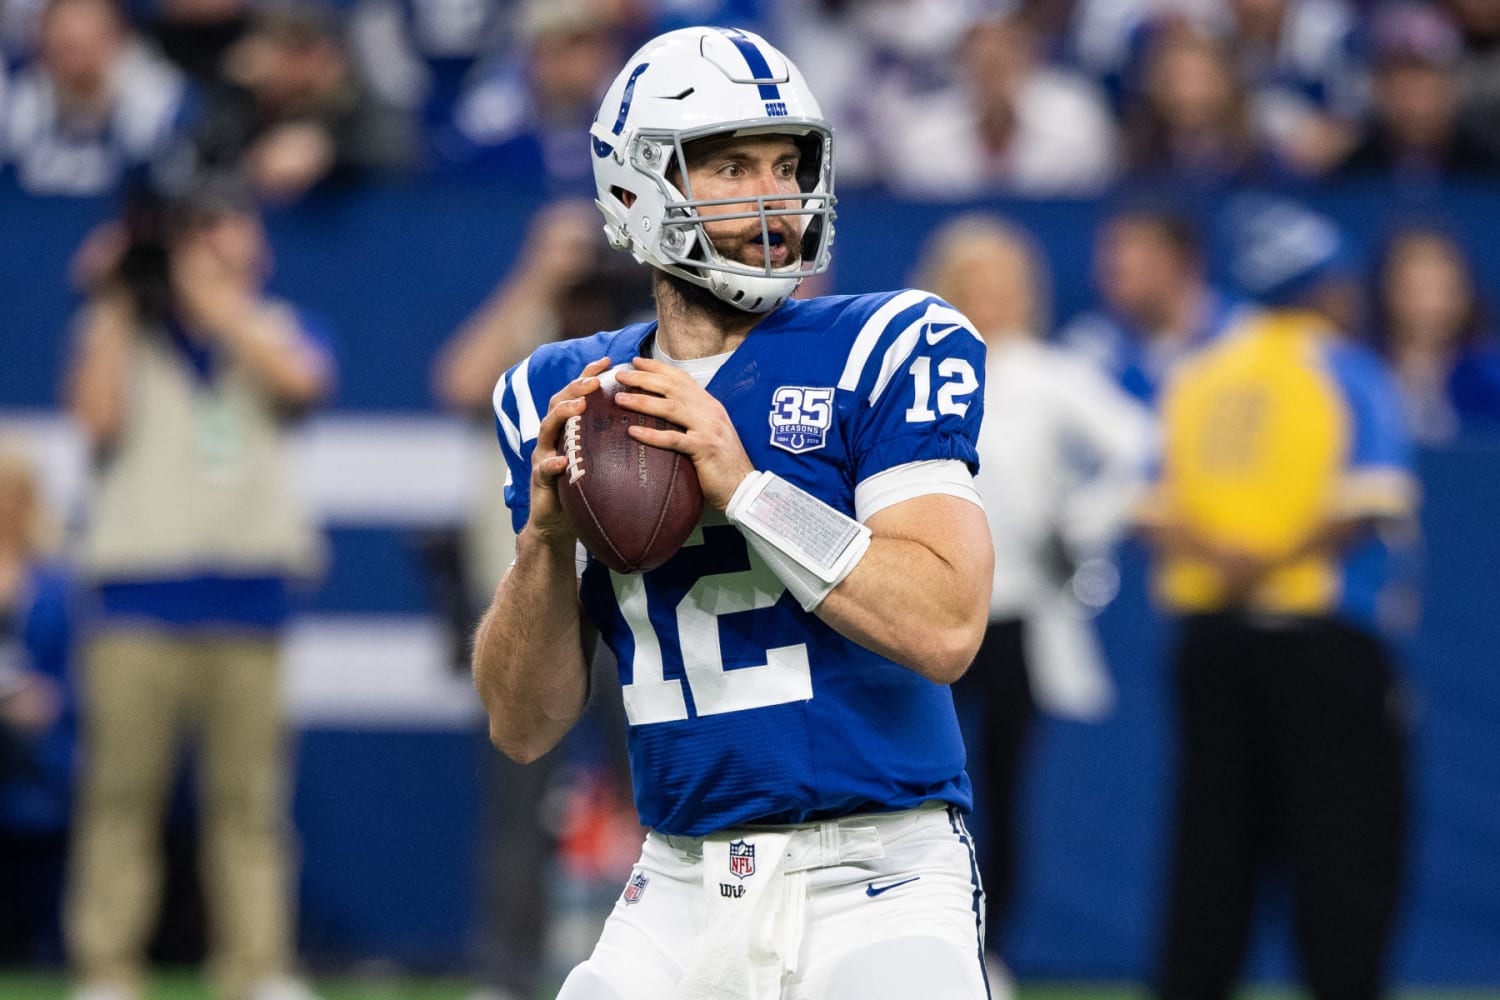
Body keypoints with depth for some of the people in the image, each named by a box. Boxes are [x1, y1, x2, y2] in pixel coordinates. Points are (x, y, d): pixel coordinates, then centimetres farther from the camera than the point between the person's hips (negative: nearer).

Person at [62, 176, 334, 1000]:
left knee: (249, 792, -1)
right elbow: (99, 418, -6)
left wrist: (216, 299, -5)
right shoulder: (122, 331, 12)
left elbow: (299, 379, -9)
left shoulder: (276, 329, 14)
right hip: (141, 585, -1)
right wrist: (116, 306, -3)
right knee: (122, 784, -5)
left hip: (248, 590, 1)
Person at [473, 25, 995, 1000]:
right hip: (682, 897, 4)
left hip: (876, 883, -4)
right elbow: (525, 728, 8)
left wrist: (744, 486, -19)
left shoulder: (883, 352, -2)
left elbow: (946, 628, -15)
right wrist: (547, 535, -8)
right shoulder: (562, 399, 10)